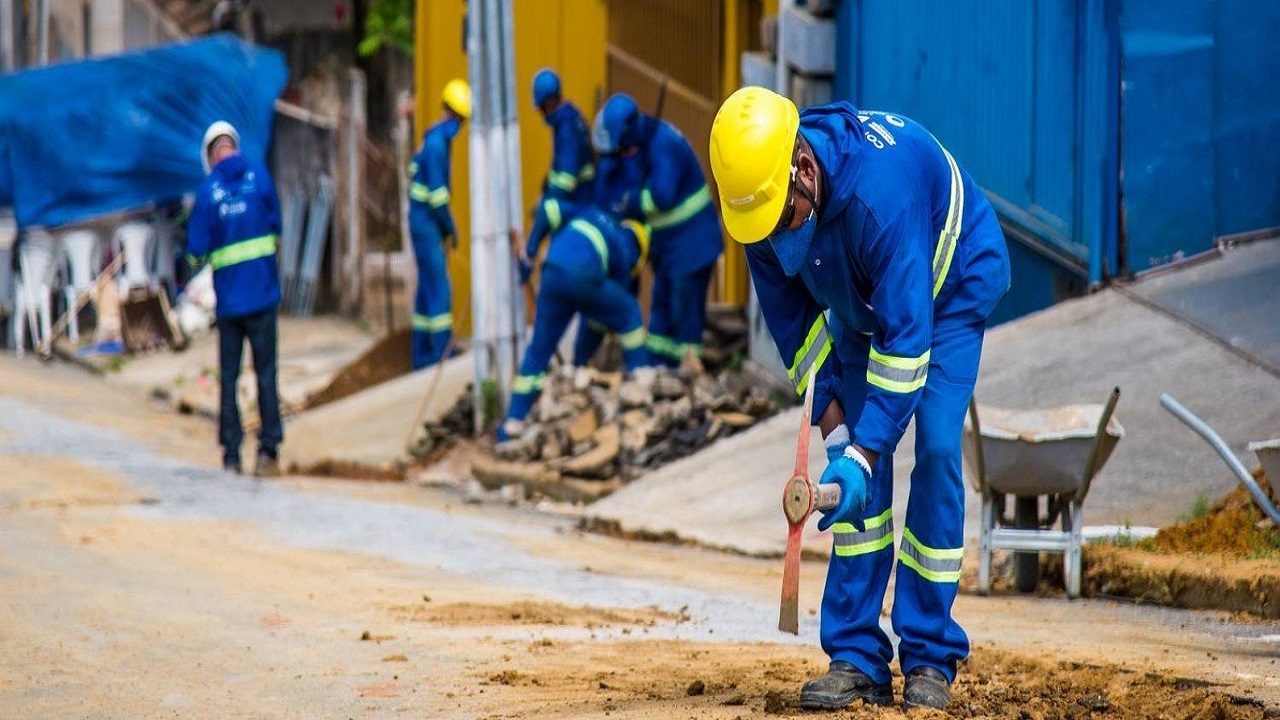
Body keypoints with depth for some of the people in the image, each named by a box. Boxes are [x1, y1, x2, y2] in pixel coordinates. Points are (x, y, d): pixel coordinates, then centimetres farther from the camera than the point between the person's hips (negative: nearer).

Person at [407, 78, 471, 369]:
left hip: (421, 218, 10)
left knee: (427, 289, 12)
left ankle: (422, 356, 16)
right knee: (439, 289, -10)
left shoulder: (435, 139, 10)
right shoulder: (437, 143, -19)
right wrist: (450, 228, -9)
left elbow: (415, 168, 23)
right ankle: (442, 353, -12)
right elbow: (437, 193, -20)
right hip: (426, 222, -10)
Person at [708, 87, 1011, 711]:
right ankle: (857, 657, -6)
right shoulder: (757, 202, -23)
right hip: (859, 302, 5)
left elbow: (906, 335, -39)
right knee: (860, 449, -8)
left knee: (934, 450, -16)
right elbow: (793, 327, -10)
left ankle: (931, 658, -10)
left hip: (950, 289, -5)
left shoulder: (880, 187, -42)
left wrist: (862, 453, -40)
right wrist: (834, 433, -18)